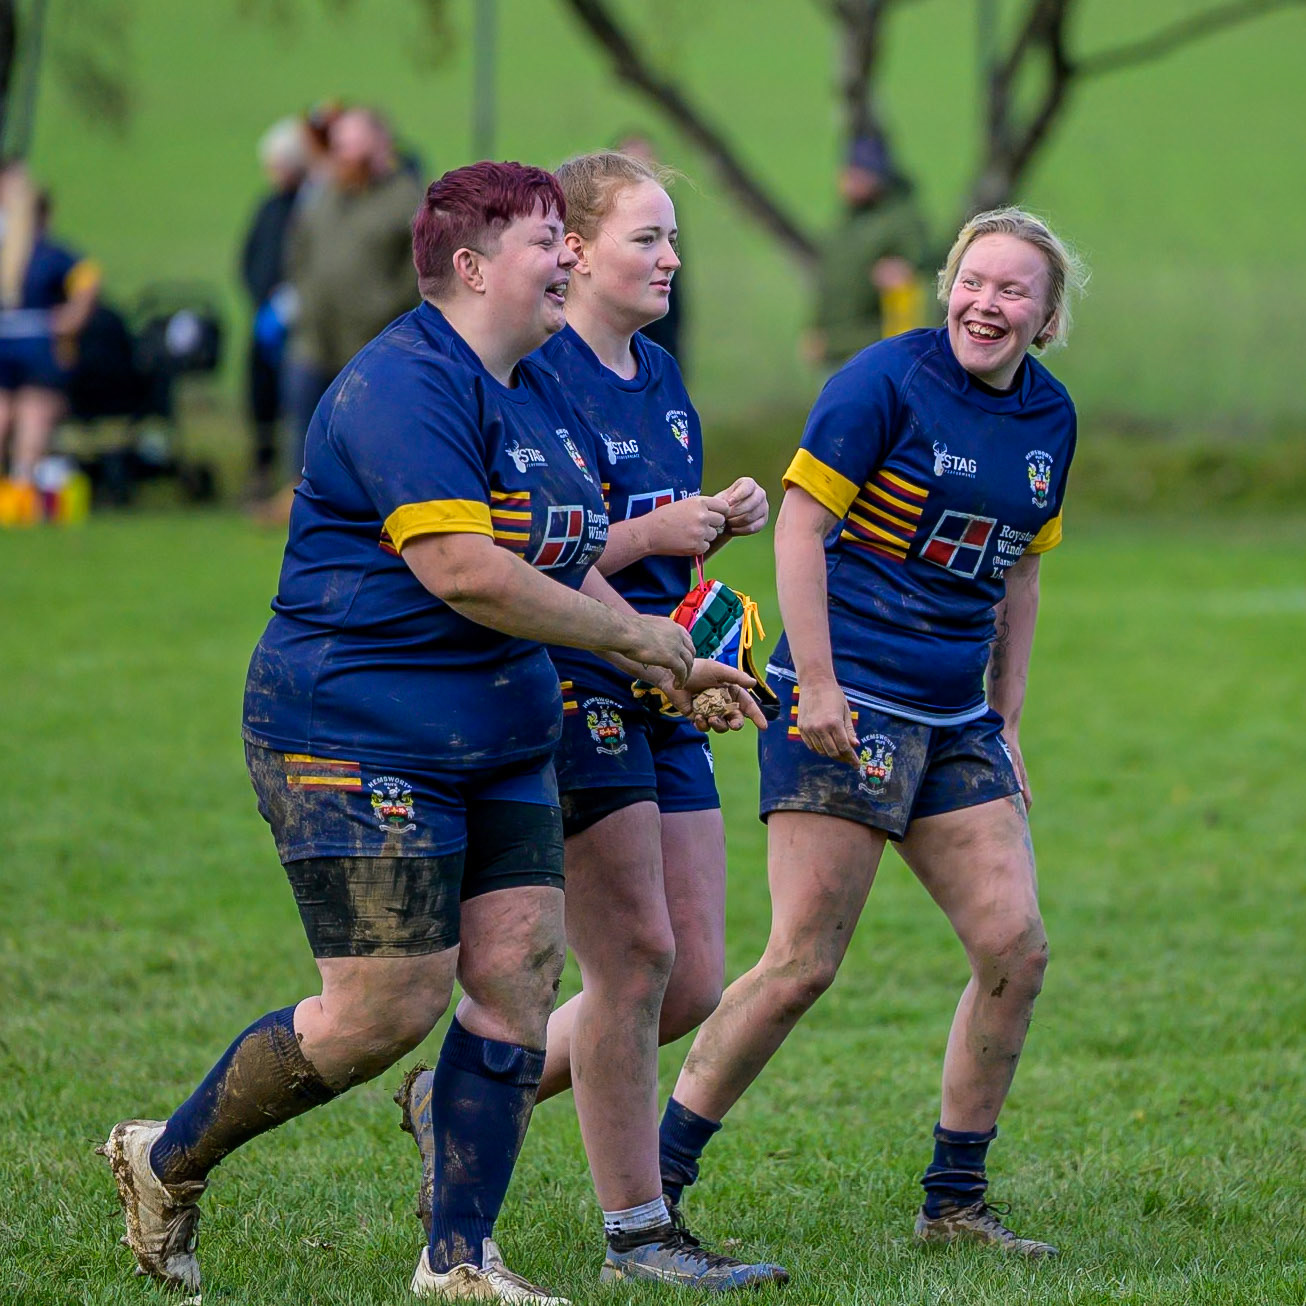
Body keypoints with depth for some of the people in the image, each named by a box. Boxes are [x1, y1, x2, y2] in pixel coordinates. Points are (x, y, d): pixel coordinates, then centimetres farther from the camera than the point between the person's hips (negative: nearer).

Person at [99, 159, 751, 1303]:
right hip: (356, 739, -9)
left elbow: (563, 568, 26)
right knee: (389, 1007, -9)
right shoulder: (405, 384, -17)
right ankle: (167, 1163, 11)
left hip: (502, 753, 9)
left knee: (518, 974, 1)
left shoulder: (538, 395, 15)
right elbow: (461, 573, -25)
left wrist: (665, 672, 14)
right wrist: (631, 632, -15)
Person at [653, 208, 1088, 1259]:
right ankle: (655, 1181, 2)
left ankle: (954, 1203, 12)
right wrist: (816, 685, -17)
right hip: (847, 707, -7)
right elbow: (801, 523, -12)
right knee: (803, 964, -9)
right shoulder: (889, 381, -10)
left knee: (1016, 948, -2)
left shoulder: (1050, 420, 10)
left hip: (954, 723, 7)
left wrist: (1005, 724, 17)